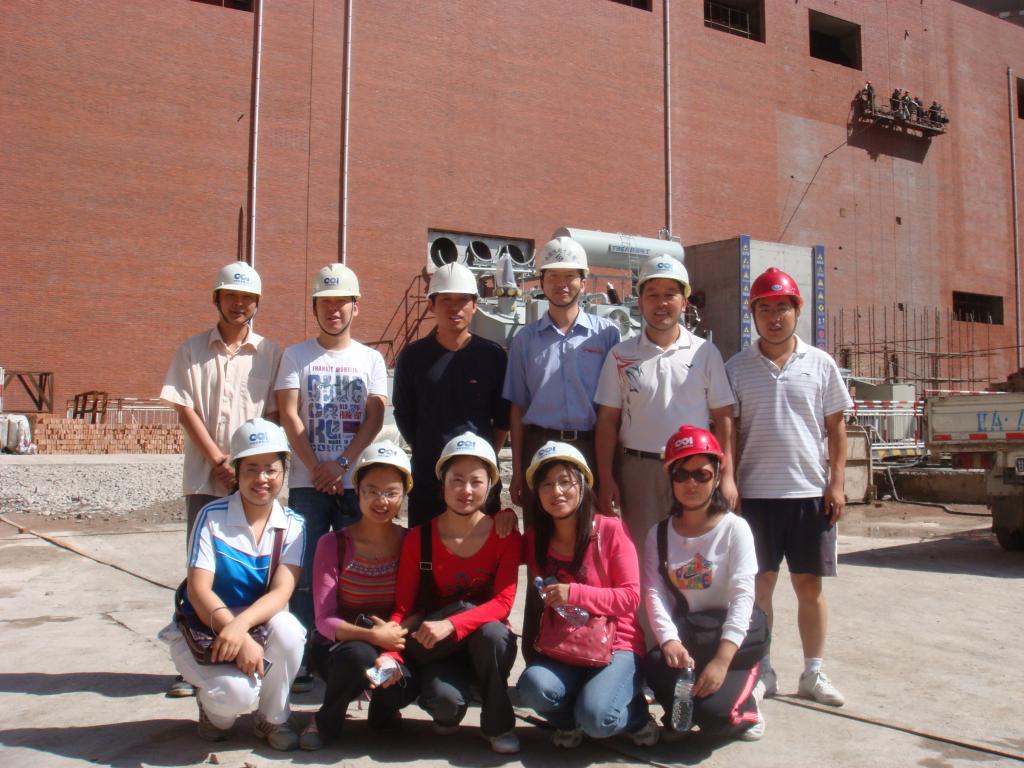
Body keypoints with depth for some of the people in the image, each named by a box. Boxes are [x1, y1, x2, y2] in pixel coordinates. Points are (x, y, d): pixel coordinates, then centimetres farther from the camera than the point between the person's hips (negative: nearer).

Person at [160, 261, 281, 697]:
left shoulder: (269, 354, 6)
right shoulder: (193, 350, 7)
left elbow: (272, 415, 3)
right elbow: (185, 409, 1)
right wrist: (218, 460, -8)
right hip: (204, 477, 1)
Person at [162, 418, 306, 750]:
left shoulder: (292, 526, -6)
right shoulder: (212, 517, -13)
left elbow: (281, 593, -18)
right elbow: (198, 589, -19)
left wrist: (240, 626, -38)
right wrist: (233, 633, -34)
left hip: (257, 623, 2)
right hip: (202, 629, -2)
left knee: (288, 629, -33)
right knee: (238, 691, -32)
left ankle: (272, 719, -4)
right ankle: (215, 709, 9)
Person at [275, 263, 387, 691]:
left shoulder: (370, 359, 9)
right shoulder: (296, 356, 7)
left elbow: (374, 418, 0)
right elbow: (289, 416, -1)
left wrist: (341, 464, -12)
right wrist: (317, 469, -11)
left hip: (357, 481, 1)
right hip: (308, 482, 0)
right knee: (305, 575, 1)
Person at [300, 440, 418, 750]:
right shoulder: (333, 544, -6)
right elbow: (325, 620, -12)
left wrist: (395, 634, -24)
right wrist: (371, 636, -29)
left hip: (393, 643, 2)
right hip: (341, 644, -2)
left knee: (408, 686, -31)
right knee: (360, 656, -36)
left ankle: (382, 710, 8)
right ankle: (327, 721, -4)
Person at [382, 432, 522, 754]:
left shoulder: (506, 537, -8)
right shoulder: (418, 538, -7)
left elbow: (502, 603, -16)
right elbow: (403, 607, -7)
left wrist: (450, 624, -31)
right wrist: (390, 654, -25)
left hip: (489, 643, 1)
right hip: (437, 650, -1)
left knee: (491, 631, -35)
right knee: (446, 700, -33)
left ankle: (498, 725, -9)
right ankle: (447, 715, 8)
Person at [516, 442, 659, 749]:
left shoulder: (611, 530, -9)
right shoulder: (533, 539, 4)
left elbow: (630, 597, -12)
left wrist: (575, 594, -22)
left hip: (615, 645, -3)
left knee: (595, 719, -29)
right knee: (533, 687, -29)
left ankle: (635, 713, 9)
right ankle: (569, 721, 6)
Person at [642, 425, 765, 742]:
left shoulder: (735, 528, -8)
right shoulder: (658, 534, 2)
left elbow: (743, 597, -17)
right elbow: (654, 594, -10)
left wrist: (721, 661, -28)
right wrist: (669, 640, -30)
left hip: (732, 634, -3)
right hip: (682, 635, 3)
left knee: (714, 713, -27)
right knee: (655, 667, -30)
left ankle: (744, 702, 11)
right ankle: (682, 711, 6)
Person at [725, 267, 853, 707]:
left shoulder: (820, 364, 4)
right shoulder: (737, 368, 2)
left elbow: (836, 427, 7)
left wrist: (837, 483, 0)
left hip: (811, 492, 1)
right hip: (756, 493, -1)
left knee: (810, 585, 8)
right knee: (760, 584, 6)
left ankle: (814, 674, 21)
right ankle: (762, 671, 19)